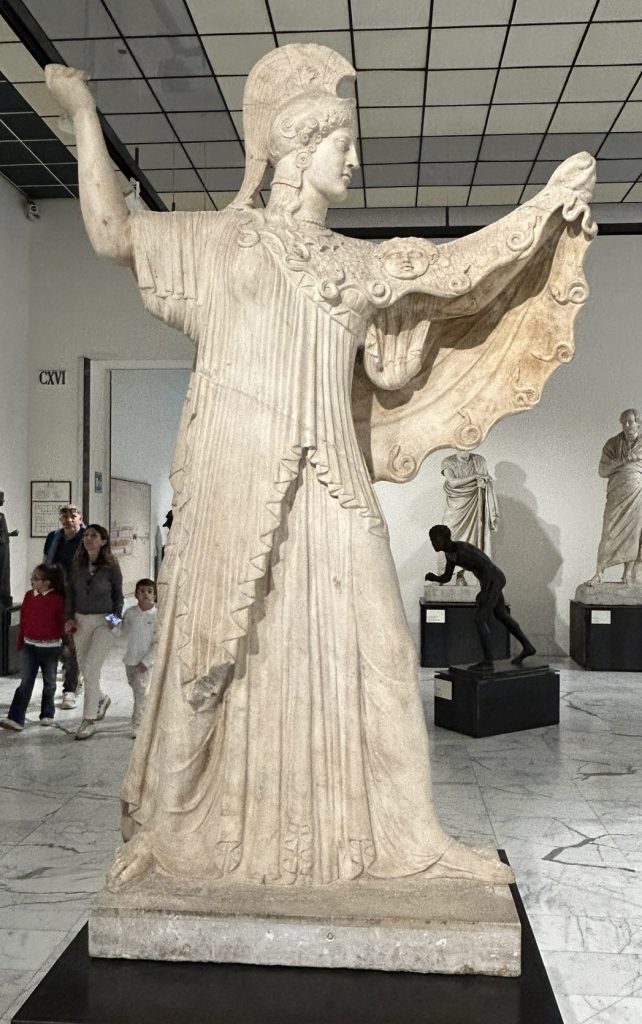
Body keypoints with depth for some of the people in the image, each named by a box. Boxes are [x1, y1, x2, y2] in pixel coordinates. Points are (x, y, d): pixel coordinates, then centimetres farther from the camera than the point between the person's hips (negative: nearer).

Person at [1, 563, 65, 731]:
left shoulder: (58, 599, -12)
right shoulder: (29, 596, 2)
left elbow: (62, 622, -7)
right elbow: (23, 619, 8)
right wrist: (20, 641, 11)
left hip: (50, 647, -3)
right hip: (29, 645, 3)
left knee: (49, 682, 13)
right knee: (25, 683, -2)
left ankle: (47, 715, 28)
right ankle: (16, 719, -6)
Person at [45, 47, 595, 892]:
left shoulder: (361, 266, 20)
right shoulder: (221, 240, 10)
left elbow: (460, 266, 15)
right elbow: (111, 233, 3)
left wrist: (549, 207, 10)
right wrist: (85, 116, 6)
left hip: (330, 491, 4)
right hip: (237, 486, -3)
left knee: (360, 649, 2)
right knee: (223, 653, 1)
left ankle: (399, 834, 14)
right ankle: (172, 830, 17)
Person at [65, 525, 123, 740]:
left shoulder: (111, 567, -7)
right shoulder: (77, 565, 2)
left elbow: (118, 595, 4)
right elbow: (70, 593, 9)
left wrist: (116, 617, -7)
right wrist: (69, 617, 1)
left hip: (104, 621, -4)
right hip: (81, 620, 5)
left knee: (91, 668, -11)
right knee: (84, 668, 12)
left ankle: (89, 720, -2)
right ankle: (101, 698, 40)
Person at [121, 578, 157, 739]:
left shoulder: (157, 616, -13)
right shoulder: (130, 613, -1)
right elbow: (123, 632, 10)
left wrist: (146, 661, -16)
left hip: (146, 661, -5)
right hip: (130, 659, 5)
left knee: (141, 692, -5)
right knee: (135, 689, 17)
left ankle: (137, 724, 3)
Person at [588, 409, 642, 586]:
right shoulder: (612, 443, 5)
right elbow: (602, 470, -1)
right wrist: (623, 461, -12)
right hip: (617, 495, -1)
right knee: (609, 533, -6)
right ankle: (598, 574, -4)